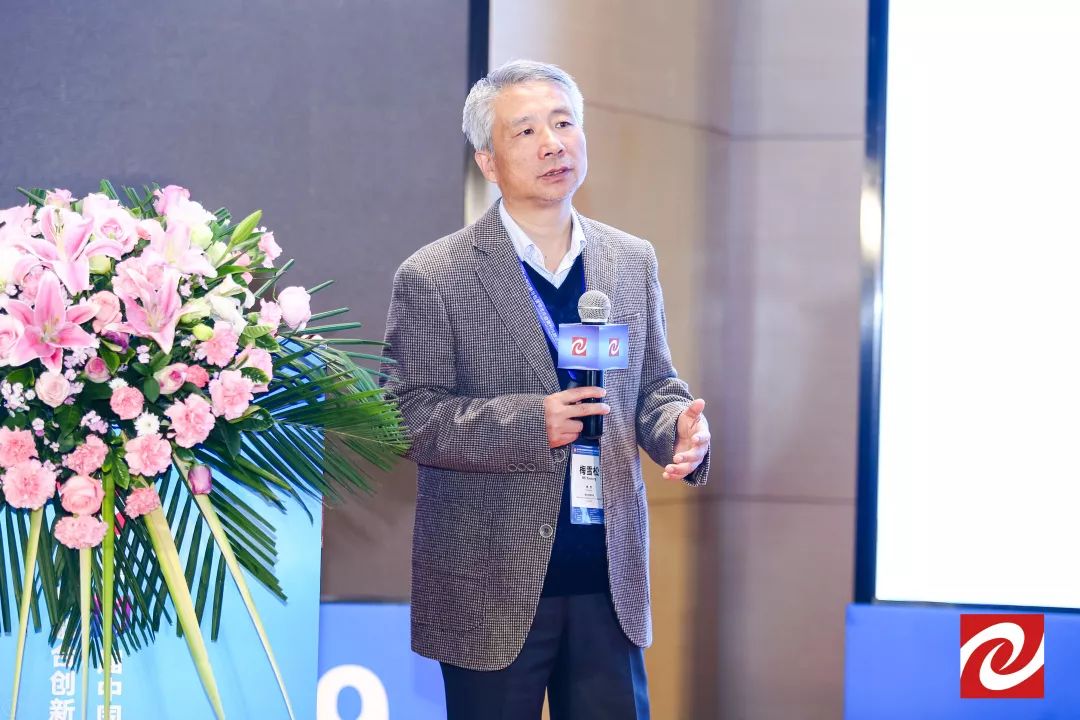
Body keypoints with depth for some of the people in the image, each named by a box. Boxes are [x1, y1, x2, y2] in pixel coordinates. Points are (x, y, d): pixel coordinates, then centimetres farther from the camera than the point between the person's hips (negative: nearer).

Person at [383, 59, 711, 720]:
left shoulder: (632, 262, 10)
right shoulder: (434, 279, -6)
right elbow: (409, 416, -10)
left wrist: (680, 427, -6)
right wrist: (527, 423, -22)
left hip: (611, 581, 4)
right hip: (494, 589, -4)